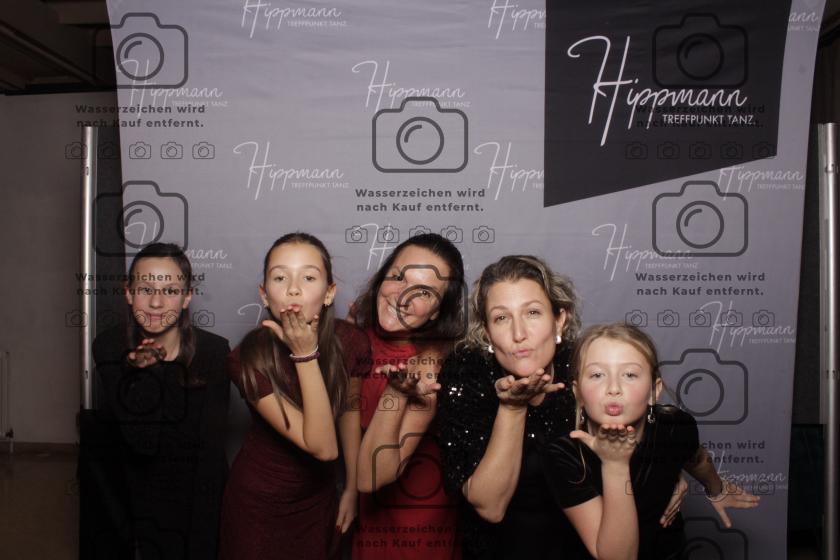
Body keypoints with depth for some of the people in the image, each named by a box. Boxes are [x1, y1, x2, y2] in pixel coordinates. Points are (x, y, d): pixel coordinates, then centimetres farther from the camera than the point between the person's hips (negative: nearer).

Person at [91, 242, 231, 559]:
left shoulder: (214, 351, -20)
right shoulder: (109, 348, -13)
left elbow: (210, 453, -19)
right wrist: (144, 374, -33)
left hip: (191, 501, -2)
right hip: (128, 501, 2)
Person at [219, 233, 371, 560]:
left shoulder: (350, 341, -16)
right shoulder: (250, 359, -27)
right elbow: (322, 445, -31)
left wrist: (352, 488, 10)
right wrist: (305, 354, -35)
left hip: (319, 499, 3)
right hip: (258, 505, -3)